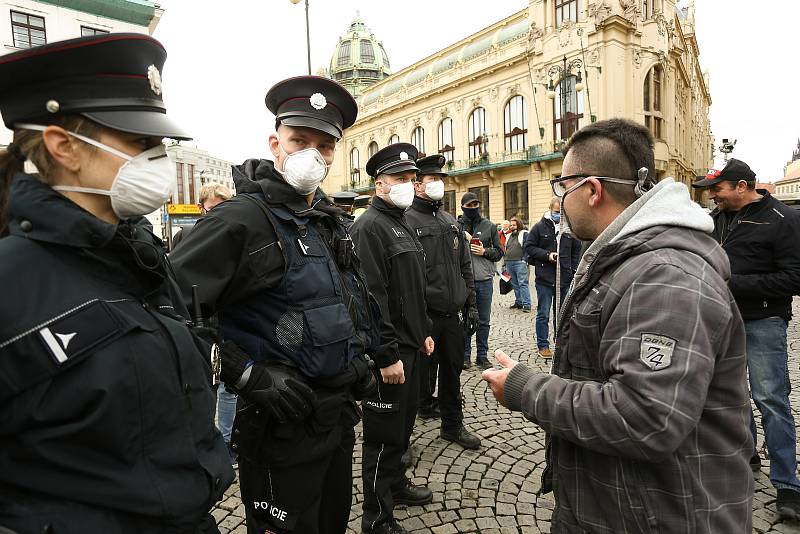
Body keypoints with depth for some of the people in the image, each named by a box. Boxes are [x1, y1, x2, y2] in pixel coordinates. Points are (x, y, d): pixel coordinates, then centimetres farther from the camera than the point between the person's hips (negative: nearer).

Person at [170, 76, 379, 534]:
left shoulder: (333, 220, 7)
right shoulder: (244, 218, -18)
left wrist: (362, 355, 12)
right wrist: (247, 374, -24)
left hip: (340, 412, 8)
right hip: (284, 423, -7)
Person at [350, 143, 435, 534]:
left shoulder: (405, 226, 14)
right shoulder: (370, 227, -16)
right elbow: (372, 298, -23)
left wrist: (423, 332, 18)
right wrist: (387, 355, -23)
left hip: (409, 344, 9)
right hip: (389, 351, -9)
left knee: (403, 424, 23)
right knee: (383, 433, 5)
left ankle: (395, 483, 44)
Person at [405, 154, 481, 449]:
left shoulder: (451, 221, 14)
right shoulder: (407, 221, -9)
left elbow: (465, 266, 16)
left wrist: (471, 303, 12)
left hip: (454, 313, 7)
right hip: (425, 314, -6)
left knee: (453, 369, 17)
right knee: (421, 372, 7)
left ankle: (453, 425, 33)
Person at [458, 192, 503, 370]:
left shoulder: (489, 226, 7)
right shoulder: (456, 226, 1)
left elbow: (499, 251, 8)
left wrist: (484, 251, -9)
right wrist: (463, 237, -13)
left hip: (485, 280, 2)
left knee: (484, 320, 10)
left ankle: (482, 355, 22)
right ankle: (465, 354, 20)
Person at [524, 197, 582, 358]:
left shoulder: (570, 229, 8)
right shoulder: (539, 227, -1)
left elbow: (577, 251, 16)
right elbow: (529, 247, -2)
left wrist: (573, 271, 8)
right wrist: (547, 255, -14)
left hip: (565, 279, 3)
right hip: (544, 279, -3)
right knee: (543, 314, 3)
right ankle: (543, 346, 13)